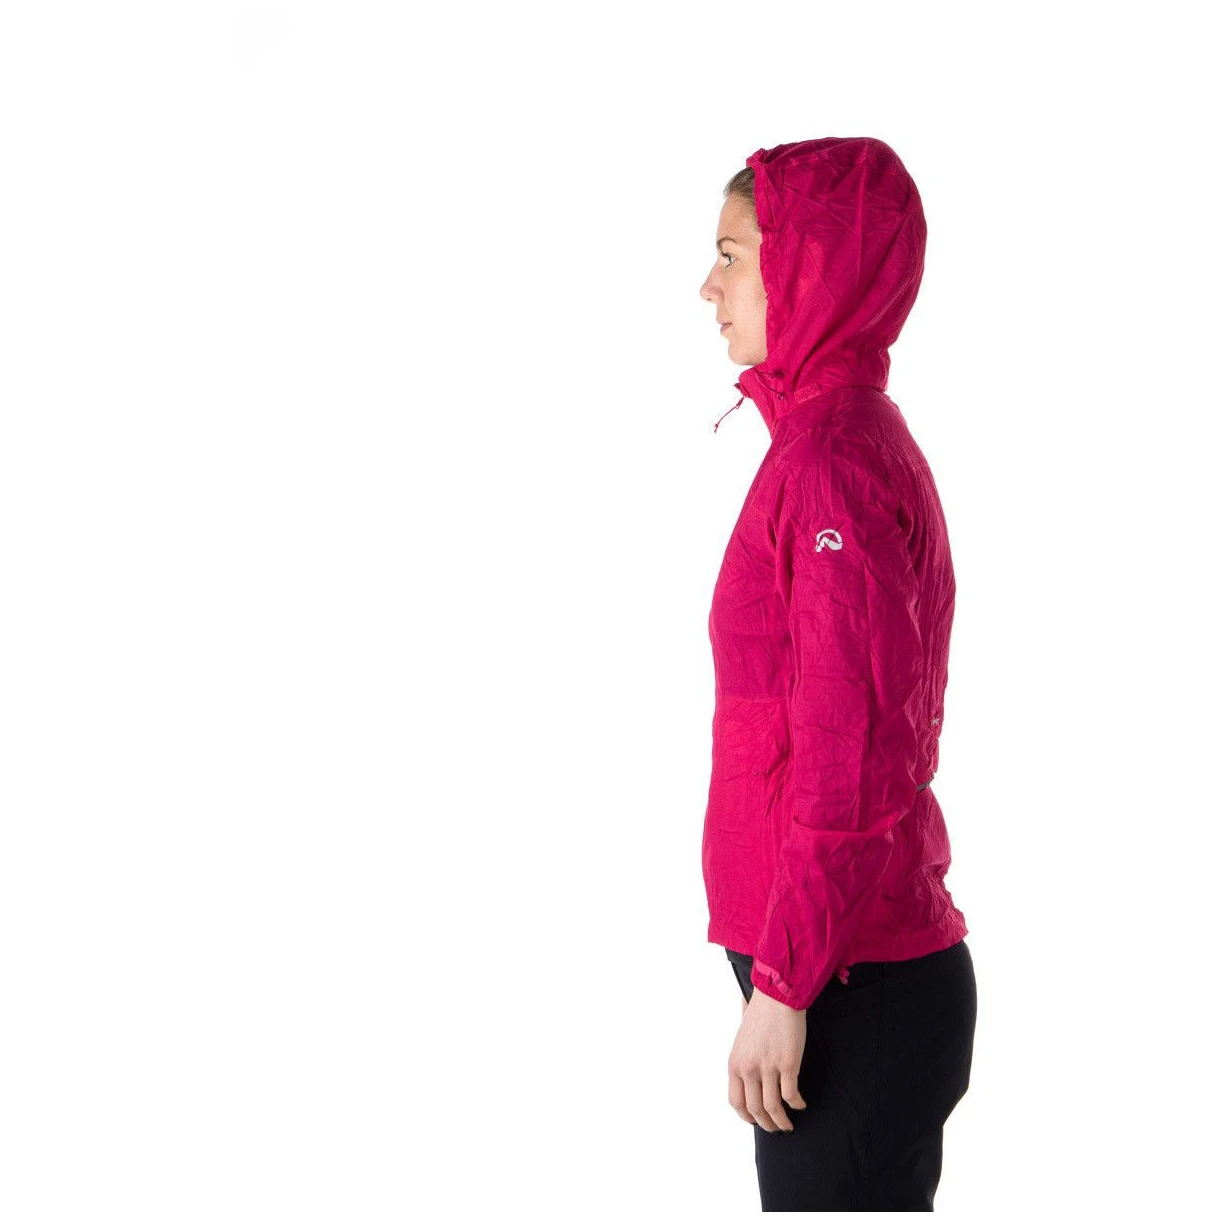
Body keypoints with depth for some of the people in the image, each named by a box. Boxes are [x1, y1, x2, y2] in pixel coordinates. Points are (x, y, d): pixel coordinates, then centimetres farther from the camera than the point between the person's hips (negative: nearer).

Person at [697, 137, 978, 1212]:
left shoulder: (832, 456, -17)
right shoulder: (860, 436, 13)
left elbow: (848, 759, -21)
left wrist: (782, 983, -17)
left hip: (850, 994, -9)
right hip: (889, 963, 9)